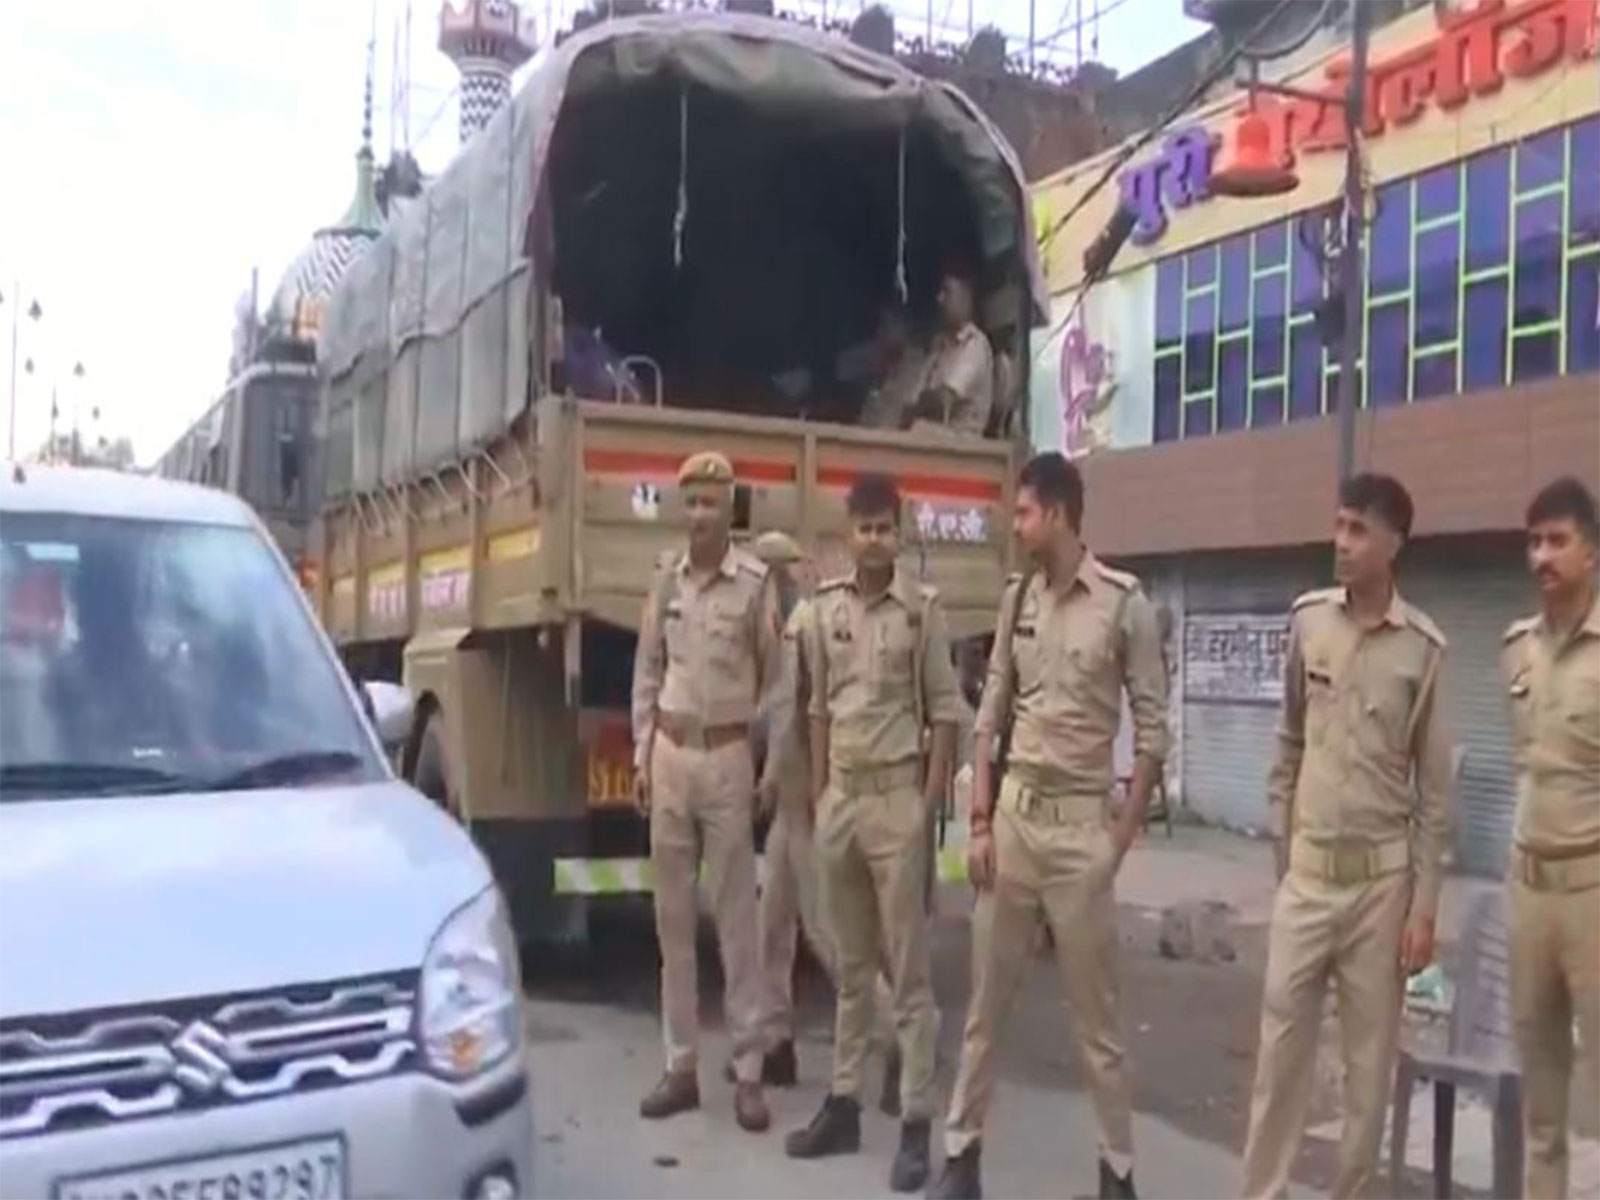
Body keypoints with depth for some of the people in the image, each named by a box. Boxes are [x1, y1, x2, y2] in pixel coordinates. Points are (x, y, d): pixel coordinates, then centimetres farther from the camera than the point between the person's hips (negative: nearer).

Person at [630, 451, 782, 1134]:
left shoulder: (755, 584, -7)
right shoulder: (666, 580, 7)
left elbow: (775, 681, -2)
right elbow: (646, 674, 11)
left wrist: (768, 763, -2)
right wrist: (641, 757, 7)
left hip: (728, 756, -4)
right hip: (670, 754, 5)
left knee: (736, 917, -1)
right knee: (672, 916, 9)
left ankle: (748, 1072, 7)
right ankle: (681, 1065, 18)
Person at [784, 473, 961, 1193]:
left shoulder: (923, 608, -6)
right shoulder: (824, 609, 6)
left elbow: (944, 711, -5)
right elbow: (819, 708, 12)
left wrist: (929, 804, -10)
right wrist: (817, 795, 10)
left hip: (895, 797, -4)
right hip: (839, 799, 5)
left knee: (907, 968, 1)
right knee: (851, 966, 15)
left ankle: (916, 1124, 8)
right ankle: (843, 1103, 25)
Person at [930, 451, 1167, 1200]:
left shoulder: (1124, 604, -9)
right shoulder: (1017, 598, 5)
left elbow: (1152, 731, -5)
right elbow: (989, 716, 8)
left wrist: (1121, 838, -7)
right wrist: (979, 821, 3)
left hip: (1079, 822, -4)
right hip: (1013, 814, 4)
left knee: (1095, 1012, 7)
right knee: (986, 999, 11)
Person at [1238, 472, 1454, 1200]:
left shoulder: (1424, 648, -7)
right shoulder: (1307, 620, 1)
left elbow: (1434, 786, -3)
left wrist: (1425, 904, -4)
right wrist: (1279, 848, 9)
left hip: (1382, 875, -2)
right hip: (1307, 869, 2)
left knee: (1370, 1057, 9)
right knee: (1280, 1045, 5)